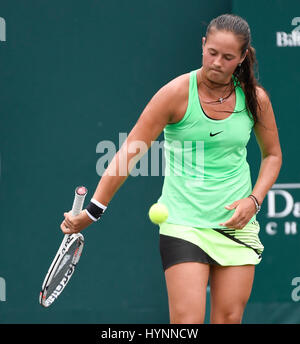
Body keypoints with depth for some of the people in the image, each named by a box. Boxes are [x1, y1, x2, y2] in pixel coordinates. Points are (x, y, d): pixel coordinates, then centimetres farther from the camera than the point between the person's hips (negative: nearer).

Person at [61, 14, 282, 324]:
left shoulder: (255, 98, 0)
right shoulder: (176, 93, -10)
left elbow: (272, 154, 17)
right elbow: (129, 153, -9)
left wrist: (254, 200, -1)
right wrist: (92, 211, -15)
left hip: (237, 224, 3)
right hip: (183, 225, -3)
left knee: (229, 319, 2)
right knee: (187, 322, -15)